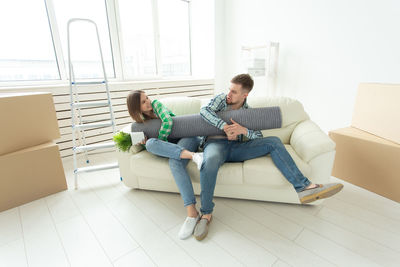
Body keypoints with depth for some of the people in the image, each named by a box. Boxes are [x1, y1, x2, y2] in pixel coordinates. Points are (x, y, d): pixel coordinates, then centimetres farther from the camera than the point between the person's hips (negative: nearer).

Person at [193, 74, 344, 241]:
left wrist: (243, 130, -18)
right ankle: (206, 213, -26)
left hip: (236, 148, 3)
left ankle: (303, 187, -18)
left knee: (274, 142, -14)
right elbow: (204, 111, -11)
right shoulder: (221, 99, 10)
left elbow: (259, 136, 4)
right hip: (216, 143, -3)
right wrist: (224, 126, -23)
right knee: (210, 161, -41)